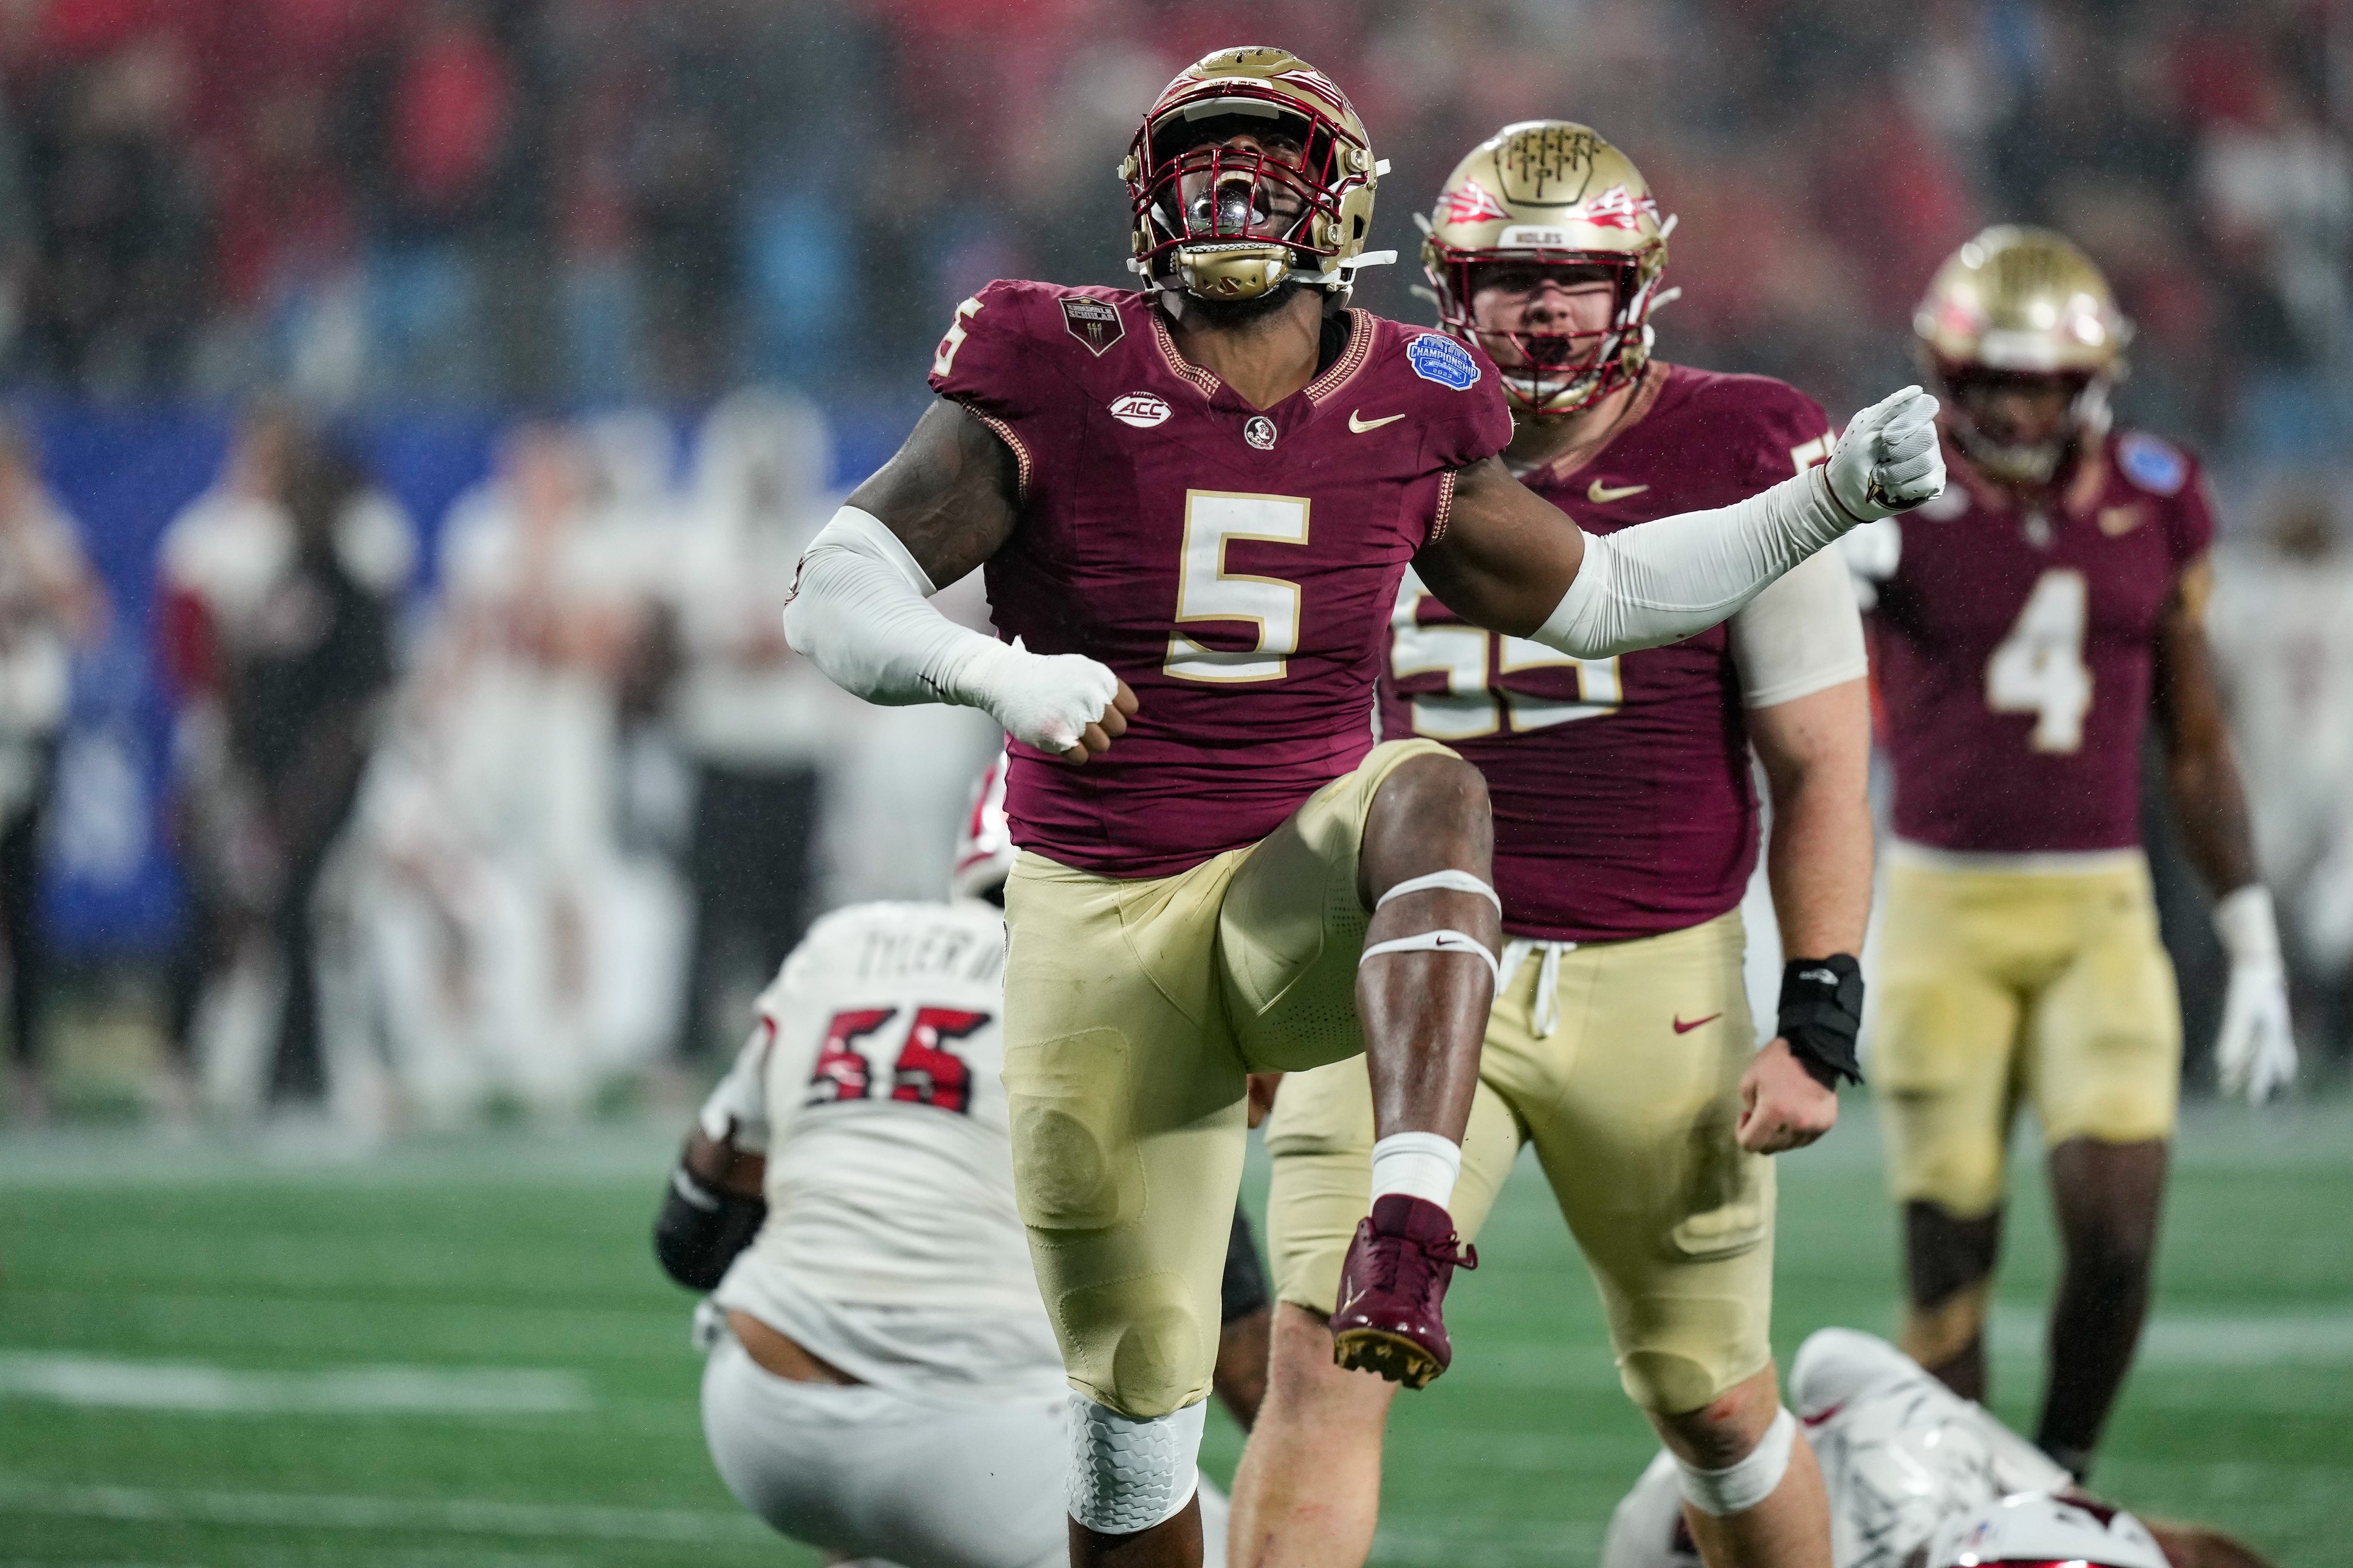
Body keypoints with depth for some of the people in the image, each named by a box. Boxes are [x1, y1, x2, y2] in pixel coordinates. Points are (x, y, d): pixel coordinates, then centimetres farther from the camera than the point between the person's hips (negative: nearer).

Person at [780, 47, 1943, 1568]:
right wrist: (997, 673, -34)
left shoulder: (1405, 419, 1)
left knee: (1432, 790, -36)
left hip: (1299, 895, 1)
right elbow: (838, 595, -13)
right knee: (1136, 1401, 3)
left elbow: (1594, 593, 16)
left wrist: (1836, 496, 7)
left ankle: (1412, 1242, -51)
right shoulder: (1056, 385, -8)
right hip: (1102, 928, 0)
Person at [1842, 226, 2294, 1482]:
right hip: (1944, 908, -2)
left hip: (2100, 916, 2)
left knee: (2115, 1235, -12)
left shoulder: (2154, 505, 3)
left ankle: (2063, 1480, 11)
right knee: (1948, 1258, -1)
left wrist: (2254, 953, 10)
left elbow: (2195, 743, 12)